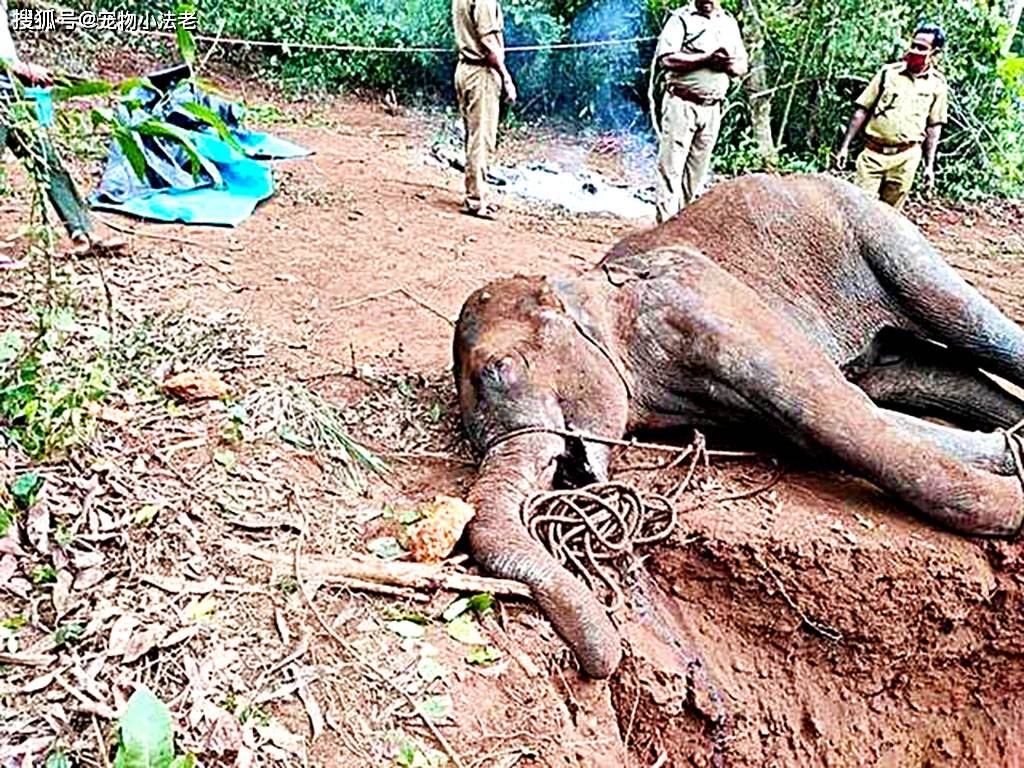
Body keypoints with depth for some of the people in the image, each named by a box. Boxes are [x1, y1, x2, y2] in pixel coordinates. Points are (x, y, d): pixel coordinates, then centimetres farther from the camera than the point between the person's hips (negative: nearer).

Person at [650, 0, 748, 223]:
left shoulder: (730, 23, 17)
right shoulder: (681, 18, -1)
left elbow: (742, 66, 17)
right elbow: (667, 58, -14)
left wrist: (727, 64, -6)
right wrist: (707, 58, -17)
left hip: (711, 108, 6)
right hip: (681, 103, -5)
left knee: (697, 172, 8)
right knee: (671, 168, -8)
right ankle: (667, 223, -8)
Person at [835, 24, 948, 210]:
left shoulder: (937, 84, 5)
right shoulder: (889, 73, 4)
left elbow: (934, 127, 8)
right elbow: (862, 111, 5)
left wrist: (929, 165, 5)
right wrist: (844, 146, 1)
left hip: (905, 158, 0)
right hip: (873, 152, 0)